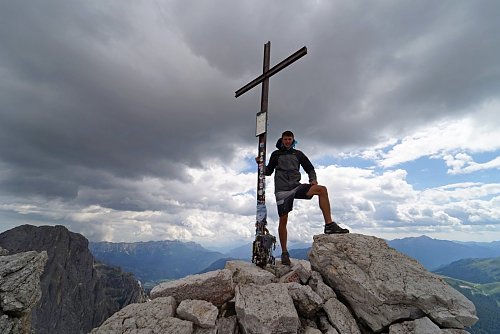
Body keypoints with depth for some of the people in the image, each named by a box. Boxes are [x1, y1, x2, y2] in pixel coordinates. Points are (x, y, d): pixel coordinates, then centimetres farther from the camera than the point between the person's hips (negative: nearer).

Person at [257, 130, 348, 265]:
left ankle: (329, 225, -21)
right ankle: (284, 252, 13)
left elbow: (310, 169, 17)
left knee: (322, 189, -22)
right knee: (283, 221, -2)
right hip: (282, 190, -1)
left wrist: (313, 179, -1)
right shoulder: (276, 154, 10)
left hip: (296, 187, 2)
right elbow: (268, 172, 15)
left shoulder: (298, 154, 14)